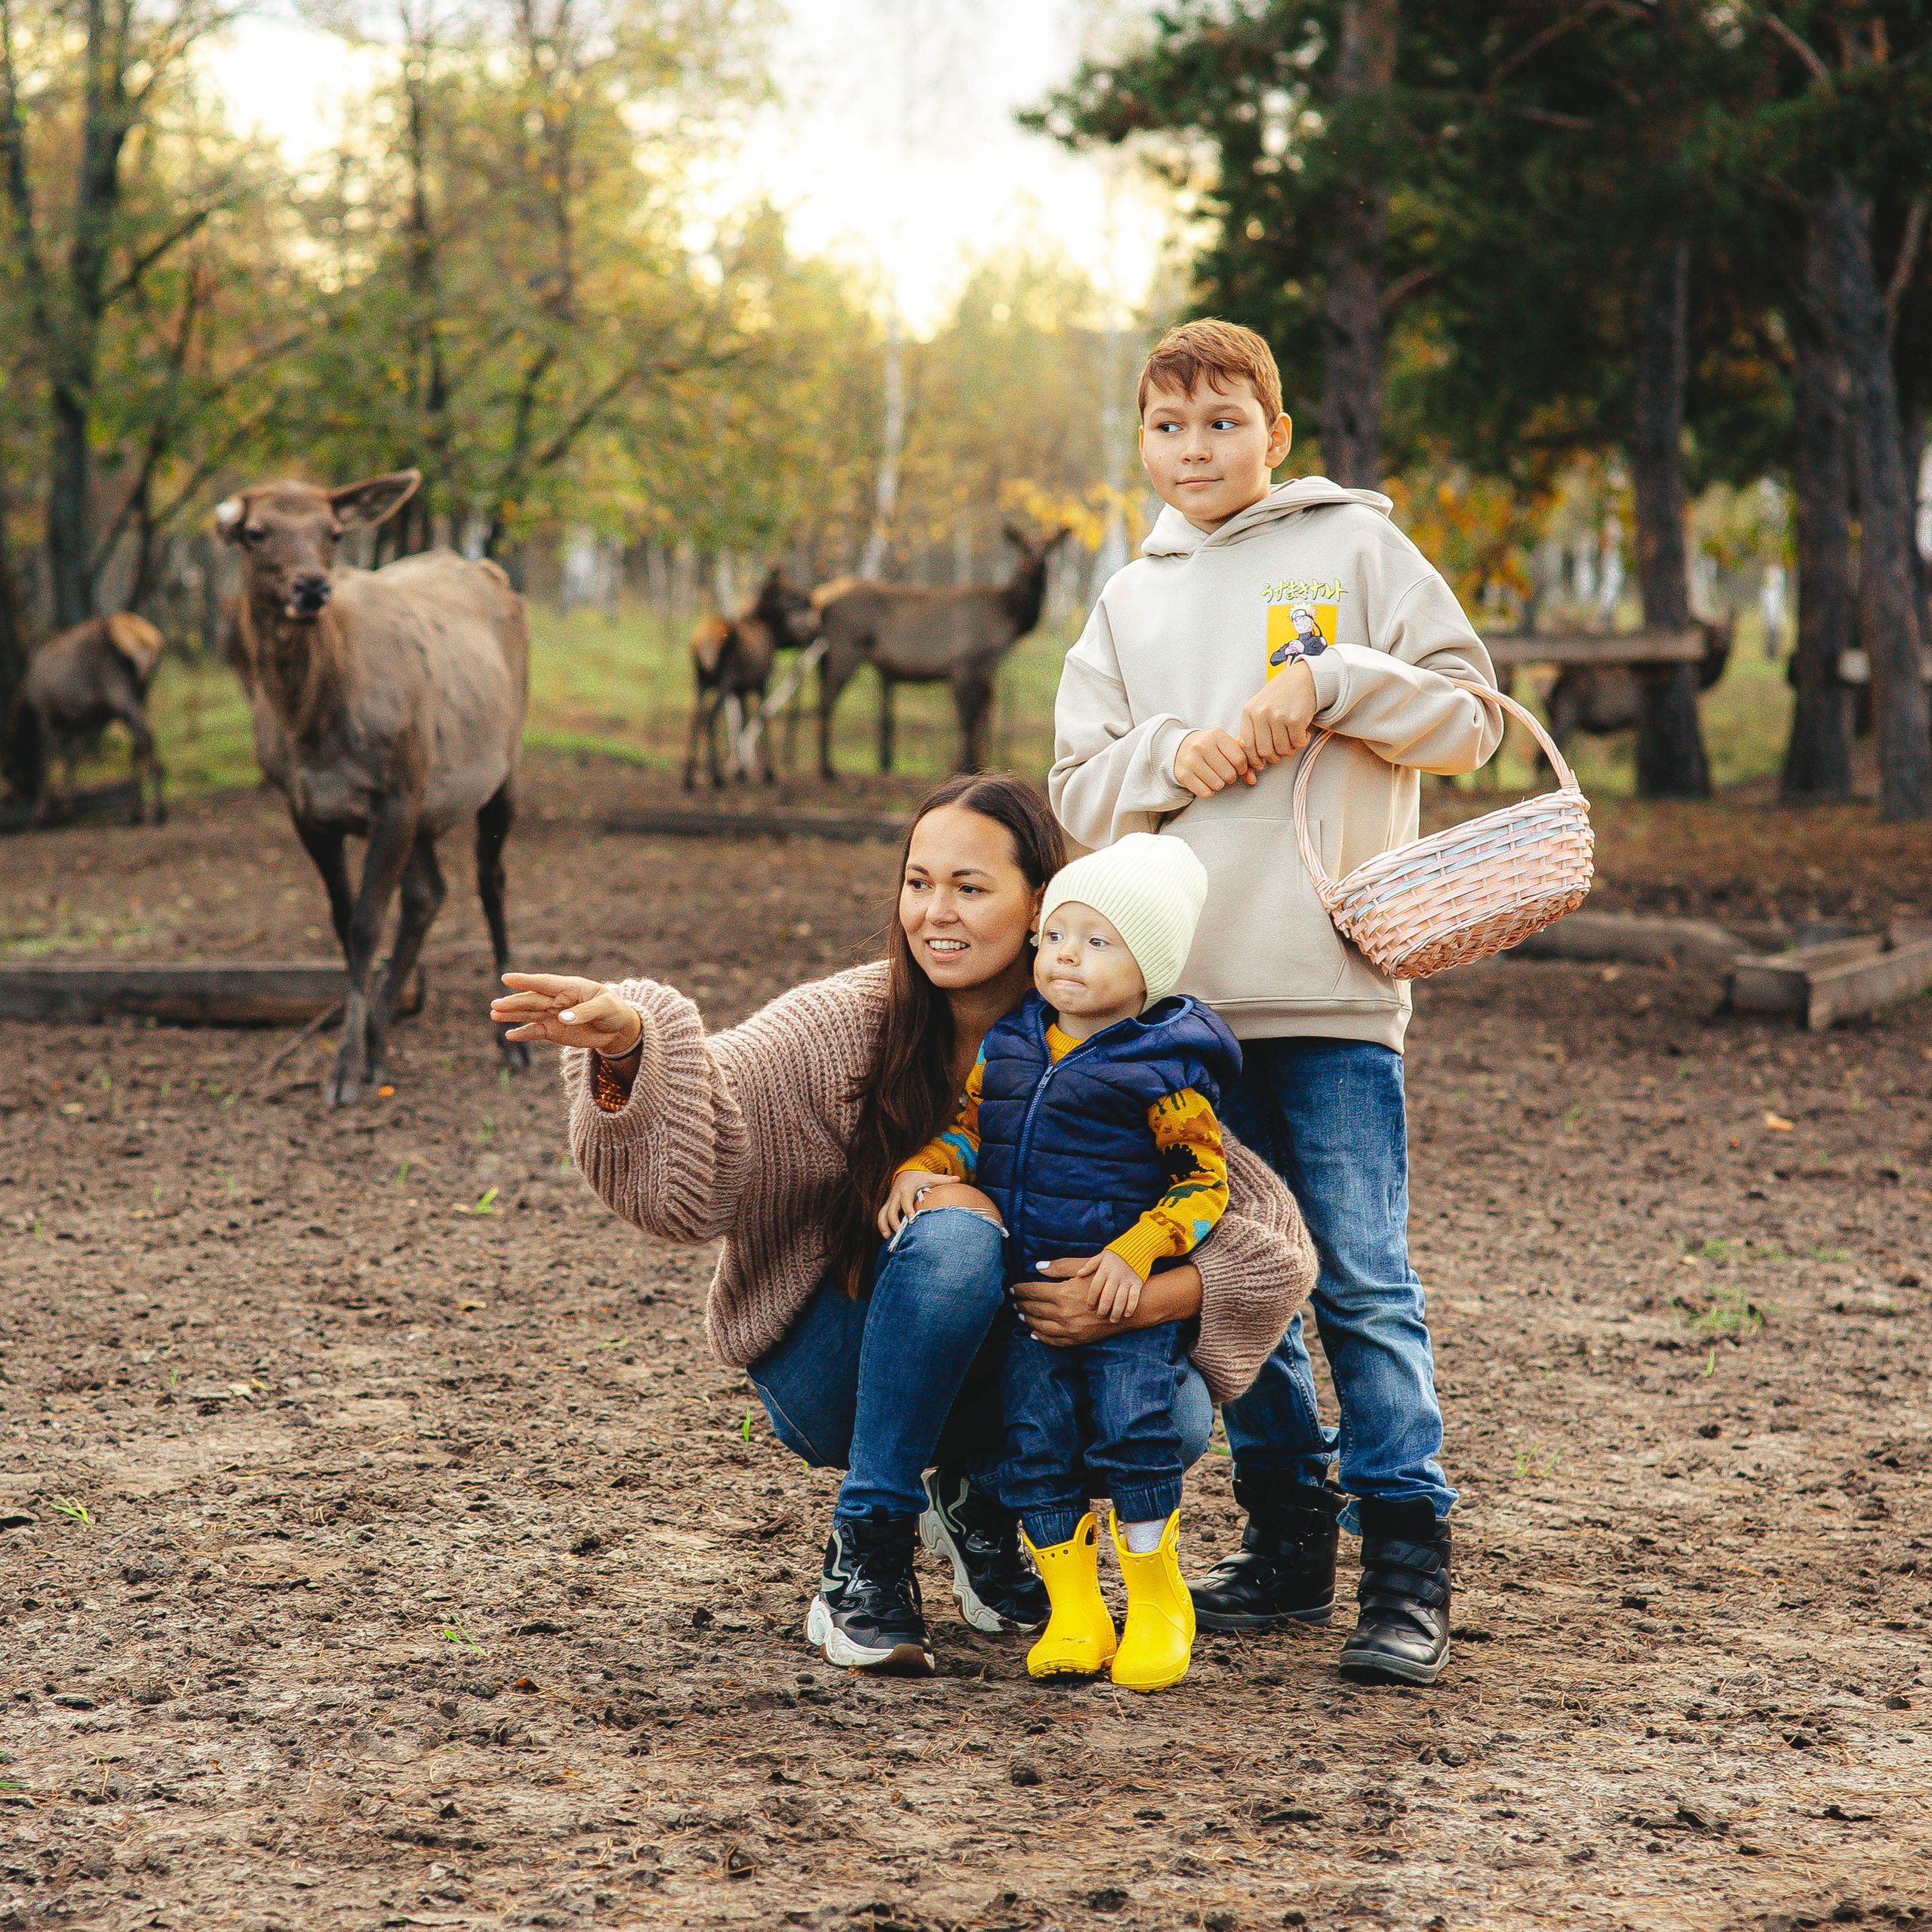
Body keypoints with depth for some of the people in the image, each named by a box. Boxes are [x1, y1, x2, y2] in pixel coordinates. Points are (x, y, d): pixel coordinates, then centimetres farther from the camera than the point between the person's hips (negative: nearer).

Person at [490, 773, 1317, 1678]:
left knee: (1175, 1416, -27)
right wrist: (629, 1051, -51)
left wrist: (1140, 1300, -29)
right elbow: (699, 1151, -31)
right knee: (953, 1229, -32)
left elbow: (1273, 1235, -12)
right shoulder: (851, 1023, -16)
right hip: (829, 1383, -2)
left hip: (997, 1386, 2)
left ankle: (978, 1501, 6)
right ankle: (863, 1553, -15)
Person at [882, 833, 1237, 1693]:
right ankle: (1074, 1613, 10)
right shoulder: (1008, 1046, 9)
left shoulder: (1163, 1070, -8)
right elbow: (970, 1128, 21)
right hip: (1026, 1290, 5)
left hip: (1129, 1294, -5)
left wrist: (1137, 1253, -19)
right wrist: (921, 1170, 1)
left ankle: (1159, 1604, 8)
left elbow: (1201, 1181, -7)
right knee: (1036, 1444, 0)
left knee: (1132, 1434, -11)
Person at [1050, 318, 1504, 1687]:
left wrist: (1330, 682, -12)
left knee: (1363, 1279, -9)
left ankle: (1408, 1565, -6)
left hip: (1334, 984, -5)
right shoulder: (1132, 603, 17)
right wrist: (1170, 757, -6)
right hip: (1183, 986, 5)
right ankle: (1289, 1542, 19)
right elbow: (1079, 791, 13)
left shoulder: (1356, 549, 5)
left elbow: (1471, 720, 1)